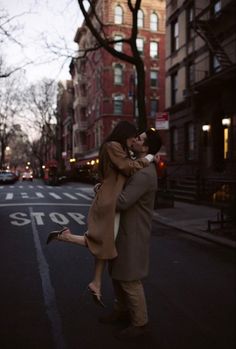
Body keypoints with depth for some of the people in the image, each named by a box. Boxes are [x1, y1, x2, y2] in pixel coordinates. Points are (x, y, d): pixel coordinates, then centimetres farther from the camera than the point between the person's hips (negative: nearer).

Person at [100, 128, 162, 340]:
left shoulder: (144, 174, -24)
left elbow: (122, 202, -29)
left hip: (133, 234, -10)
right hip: (125, 230, 10)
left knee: (129, 279, 2)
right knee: (117, 273, 20)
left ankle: (140, 323, 19)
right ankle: (122, 310, 38)